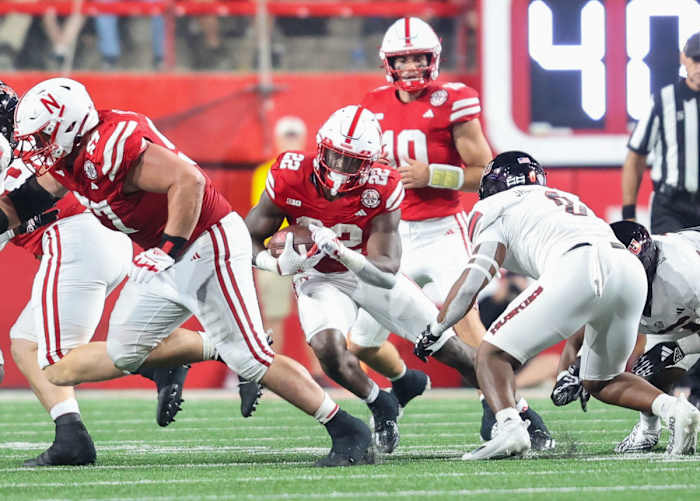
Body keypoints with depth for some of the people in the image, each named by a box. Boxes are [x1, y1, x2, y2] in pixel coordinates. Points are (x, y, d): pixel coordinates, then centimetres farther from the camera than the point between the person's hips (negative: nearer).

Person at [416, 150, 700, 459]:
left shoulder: (497, 207, 22)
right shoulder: (572, 203, 41)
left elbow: (476, 277, 8)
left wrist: (434, 330, 20)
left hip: (579, 271, -6)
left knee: (493, 355, 4)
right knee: (601, 382, 25)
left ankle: (509, 427, -23)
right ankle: (673, 408, 0)